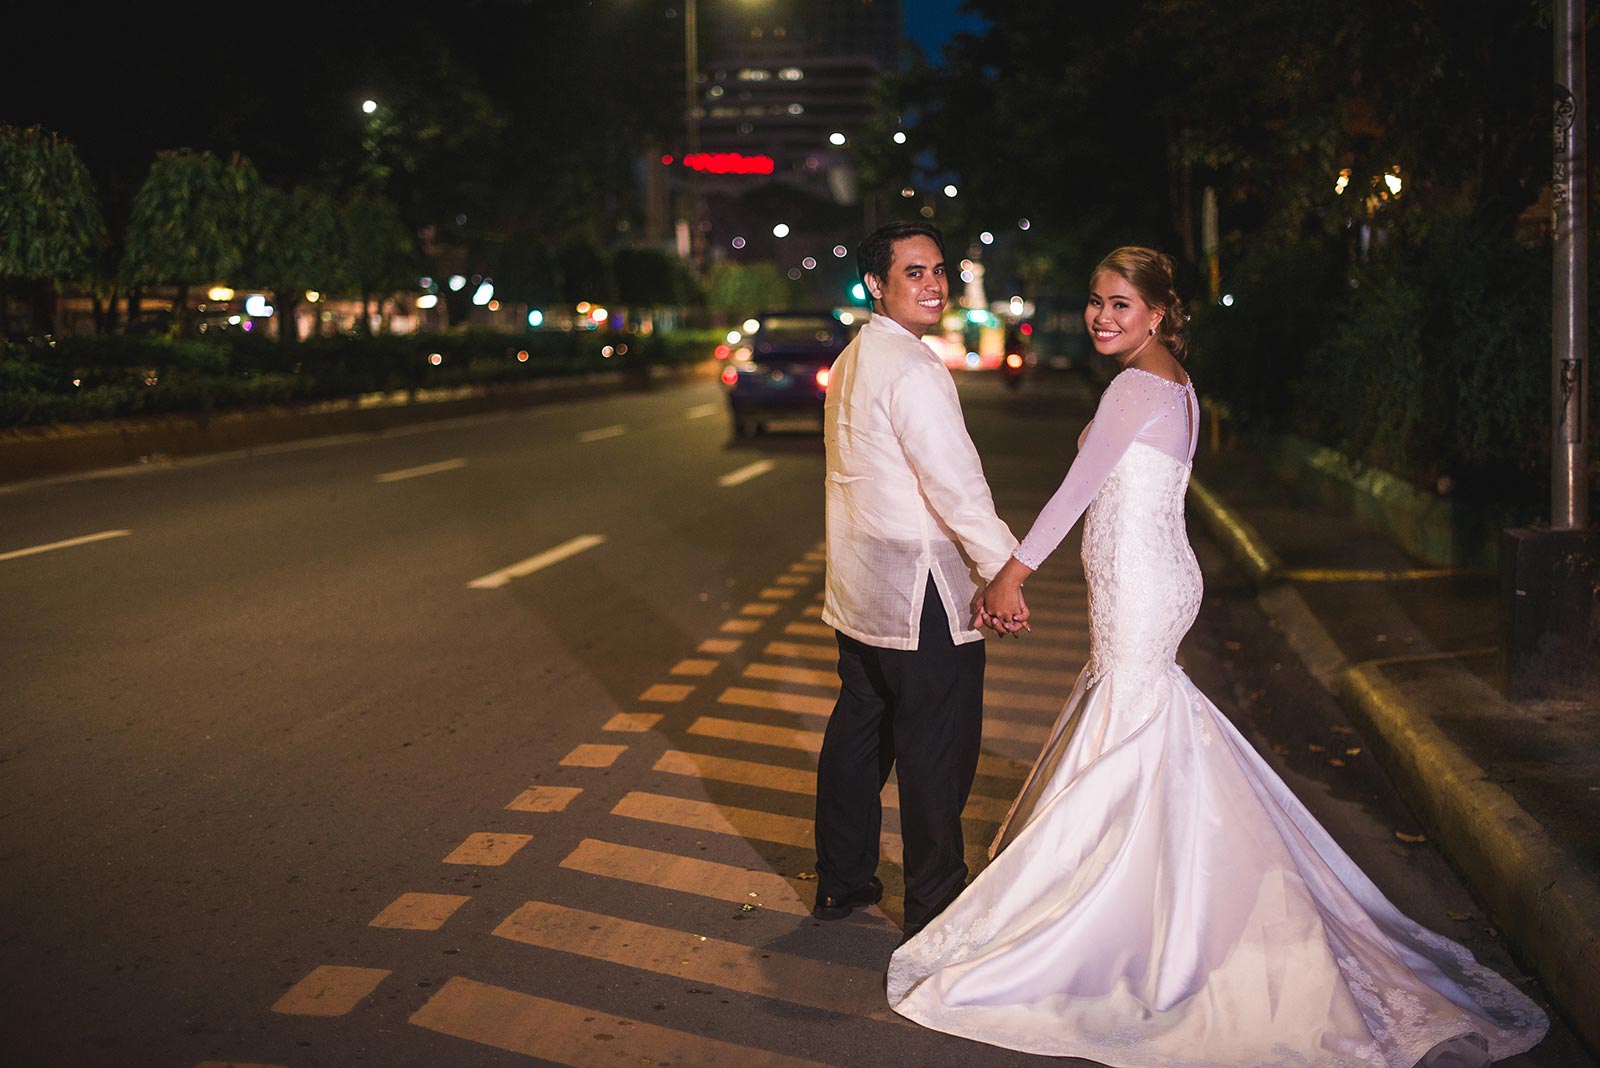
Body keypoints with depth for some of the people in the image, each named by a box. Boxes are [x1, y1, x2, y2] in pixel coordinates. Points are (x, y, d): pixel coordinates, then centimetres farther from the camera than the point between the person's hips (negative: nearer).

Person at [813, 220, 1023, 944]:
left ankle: (841, 882, 30)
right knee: (936, 753, 1)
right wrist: (1004, 569, -15)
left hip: (857, 587, 10)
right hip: (920, 593, -10)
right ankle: (933, 905, 12)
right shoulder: (913, 369, -19)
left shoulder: (851, 361, 13)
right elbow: (956, 484, -22)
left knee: (857, 733, 18)